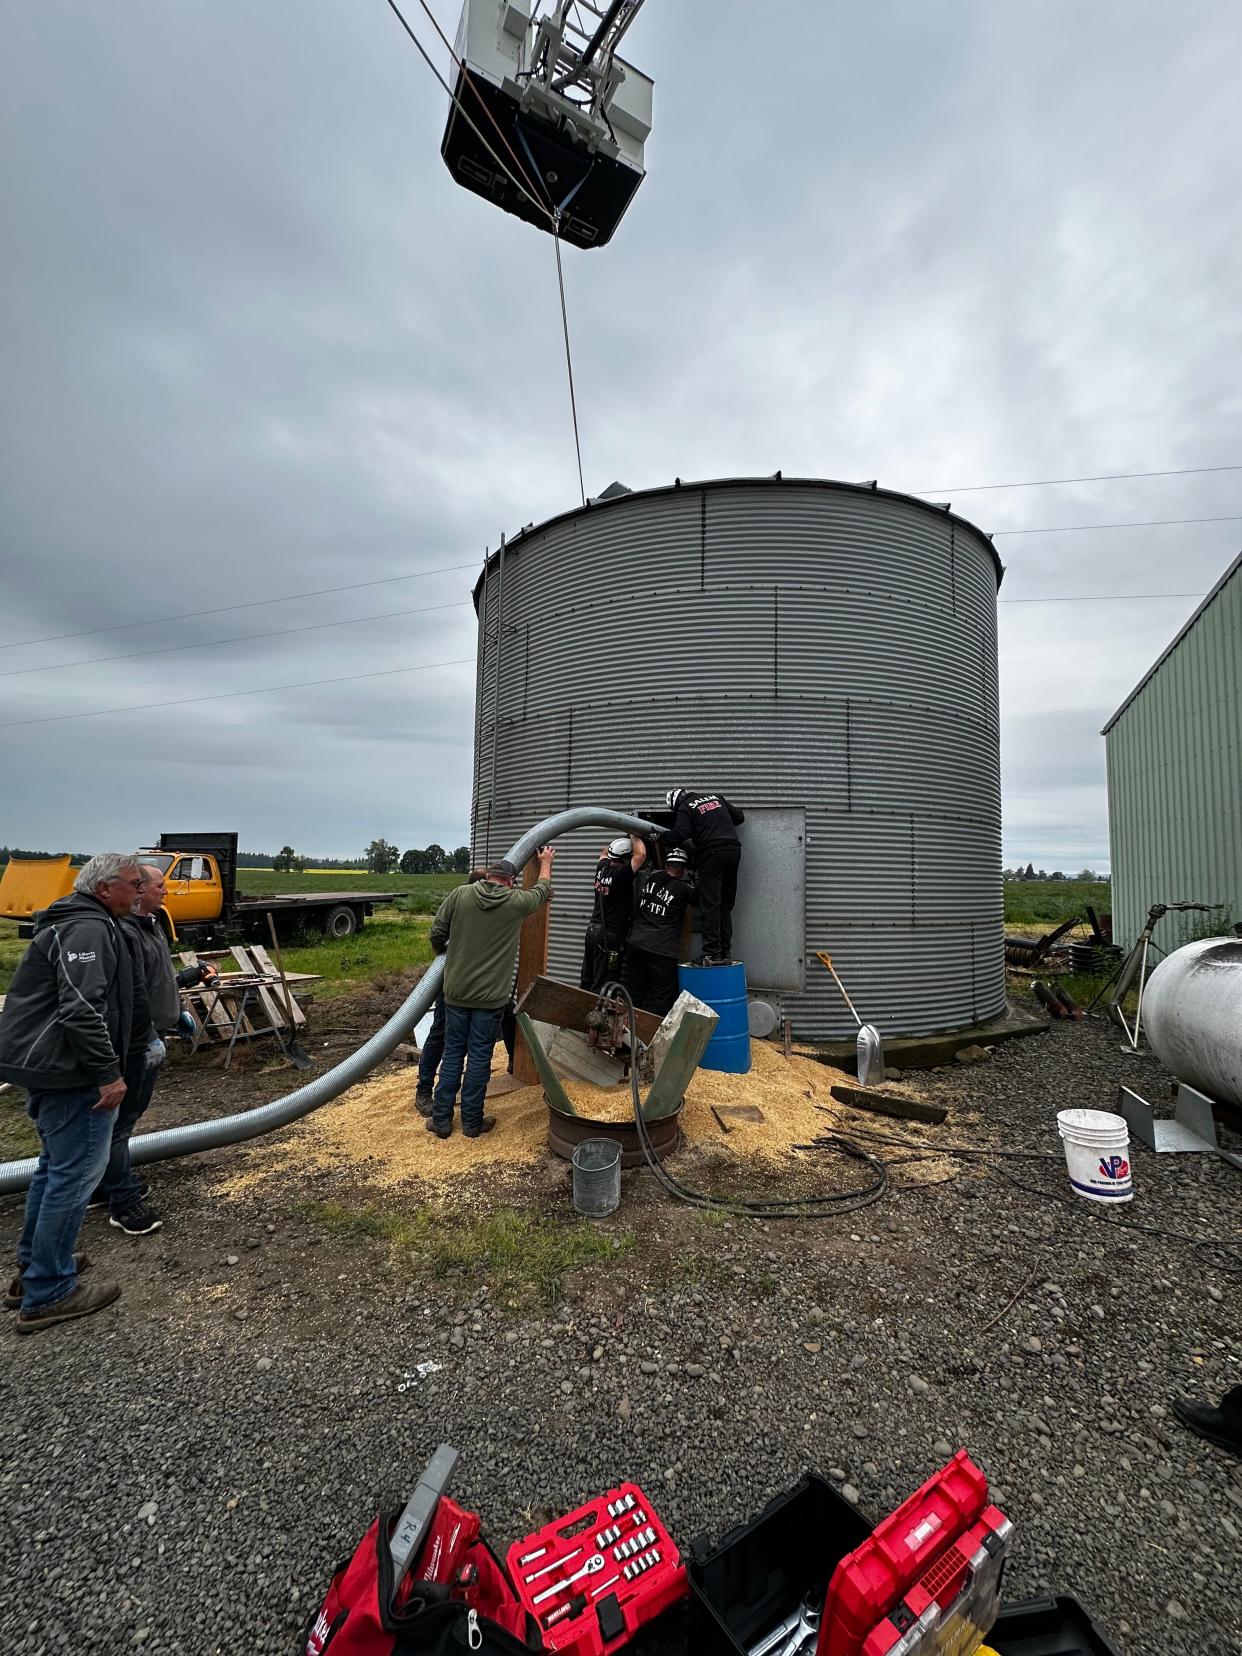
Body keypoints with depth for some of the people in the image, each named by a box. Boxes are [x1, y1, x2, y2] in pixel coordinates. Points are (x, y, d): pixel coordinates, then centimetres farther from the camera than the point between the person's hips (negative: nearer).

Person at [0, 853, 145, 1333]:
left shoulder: (73, 922, 16)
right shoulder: (89, 929, -19)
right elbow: (81, 1009, -27)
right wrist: (108, 1073, -23)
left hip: (42, 1064, 11)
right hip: (68, 1072, -11)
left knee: (55, 1166, 23)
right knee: (74, 1175, -1)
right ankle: (47, 1294, 10)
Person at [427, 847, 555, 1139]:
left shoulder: (459, 894, -4)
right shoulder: (516, 902, -6)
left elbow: (437, 933, 1)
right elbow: (543, 890, 14)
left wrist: (442, 953, 23)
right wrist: (546, 862, 32)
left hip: (456, 992, 2)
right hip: (491, 997, -2)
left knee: (452, 1054, 14)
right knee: (479, 1058, 8)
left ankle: (441, 1120, 21)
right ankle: (472, 1122, 19)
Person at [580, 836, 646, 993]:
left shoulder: (602, 868, 3)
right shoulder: (621, 873, -18)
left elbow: (604, 852, 26)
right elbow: (641, 854, -27)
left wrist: (622, 838, 22)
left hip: (593, 929, 8)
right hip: (610, 934, -8)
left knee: (587, 979, 16)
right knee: (602, 985, -2)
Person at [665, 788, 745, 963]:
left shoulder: (685, 807, 2)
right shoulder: (716, 797, 20)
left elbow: (679, 834, -12)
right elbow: (739, 816, 26)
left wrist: (661, 837, 4)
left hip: (711, 853, -6)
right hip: (733, 850, 6)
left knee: (709, 905, -4)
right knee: (726, 905, 11)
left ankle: (712, 954, -8)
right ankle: (726, 952, 12)